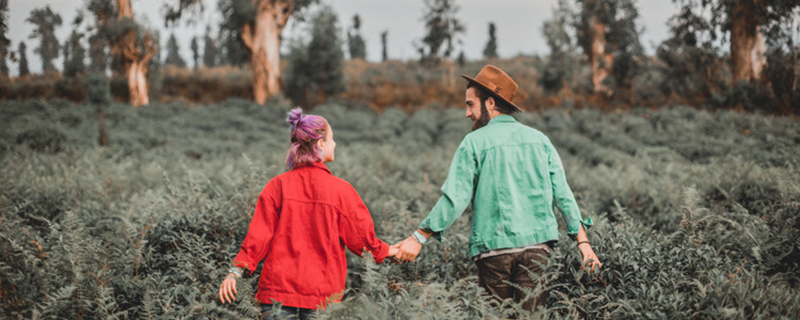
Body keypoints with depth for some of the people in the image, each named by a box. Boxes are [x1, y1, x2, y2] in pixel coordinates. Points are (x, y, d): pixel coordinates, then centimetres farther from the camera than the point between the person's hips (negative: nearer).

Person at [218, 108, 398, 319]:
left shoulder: (278, 185, -1)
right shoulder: (340, 189, -4)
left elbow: (259, 235, -5)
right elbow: (361, 236, 4)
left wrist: (236, 270, -2)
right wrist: (388, 251, 22)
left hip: (278, 288, 1)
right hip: (322, 294, -1)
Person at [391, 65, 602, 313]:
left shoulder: (475, 142, -2)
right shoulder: (539, 139, 10)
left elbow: (455, 199, -7)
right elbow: (562, 193, 6)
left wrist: (418, 238, -2)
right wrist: (582, 240, 8)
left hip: (494, 247, -3)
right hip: (536, 245, 3)